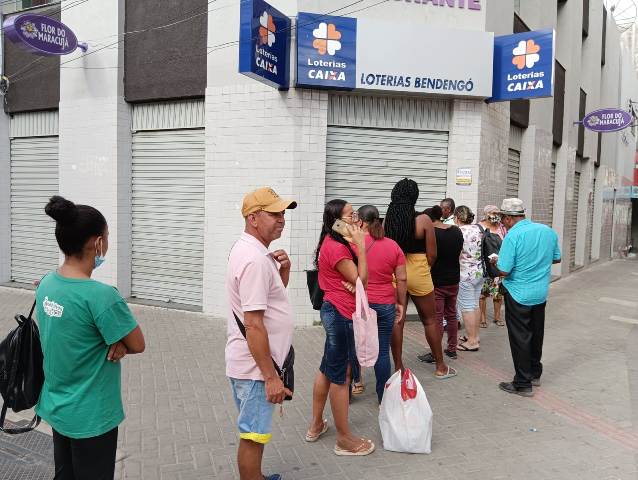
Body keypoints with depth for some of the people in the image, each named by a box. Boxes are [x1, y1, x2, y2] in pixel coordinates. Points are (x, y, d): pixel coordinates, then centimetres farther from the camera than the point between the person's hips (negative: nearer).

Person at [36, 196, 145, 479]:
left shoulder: (46, 284, -4)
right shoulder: (100, 295, -29)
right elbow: (138, 345, -18)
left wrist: (116, 341, -11)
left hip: (57, 409, 7)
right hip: (90, 417, -7)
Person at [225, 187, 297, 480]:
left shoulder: (248, 249, 8)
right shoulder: (255, 259, -23)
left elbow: (270, 293, 19)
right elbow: (253, 325, -26)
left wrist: (283, 270, -1)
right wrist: (271, 377, -23)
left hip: (248, 363, 10)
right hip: (255, 366, -10)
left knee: (254, 433, 25)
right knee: (254, 436, 5)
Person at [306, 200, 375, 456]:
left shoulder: (333, 243, 11)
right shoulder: (337, 247, -21)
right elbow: (360, 280, -19)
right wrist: (361, 245, -19)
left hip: (334, 311, 11)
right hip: (341, 315, -11)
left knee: (327, 369, 19)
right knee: (341, 376, 0)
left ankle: (316, 425, 33)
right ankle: (345, 439, 12)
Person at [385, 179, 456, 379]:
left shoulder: (388, 220, -3)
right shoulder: (423, 220, -11)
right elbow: (431, 254, -7)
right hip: (418, 274, -2)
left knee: (396, 321, 10)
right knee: (430, 320, 12)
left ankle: (399, 368, 18)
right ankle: (441, 367, 24)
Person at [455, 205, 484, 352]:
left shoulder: (459, 232, -17)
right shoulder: (478, 229, 5)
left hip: (465, 275, -8)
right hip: (480, 272, 8)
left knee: (467, 307, 0)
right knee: (475, 304, 17)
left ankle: (472, 341, 5)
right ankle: (475, 336, 28)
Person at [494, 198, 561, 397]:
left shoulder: (513, 236, -21)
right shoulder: (548, 231, 0)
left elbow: (504, 270, -22)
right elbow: (556, 258, 13)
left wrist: (497, 262, -2)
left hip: (519, 295, -6)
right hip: (541, 293, 7)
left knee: (520, 338, 4)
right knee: (536, 334, 20)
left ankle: (523, 384, 11)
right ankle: (535, 374, 35)